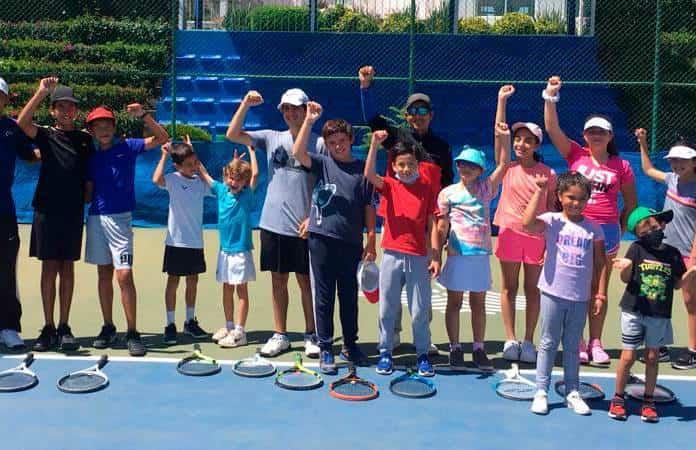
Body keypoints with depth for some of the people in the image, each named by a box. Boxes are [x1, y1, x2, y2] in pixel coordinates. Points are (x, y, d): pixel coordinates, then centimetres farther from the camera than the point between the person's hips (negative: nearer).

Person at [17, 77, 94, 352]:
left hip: (74, 211, 2)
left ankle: (64, 326, 11)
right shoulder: (46, 136, 4)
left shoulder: (85, 140, 10)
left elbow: (90, 175, 15)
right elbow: (22, 123, -16)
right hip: (47, 208, -2)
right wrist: (41, 92, -21)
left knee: (67, 268, 5)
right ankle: (48, 327, 7)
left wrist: (87, 200, 6)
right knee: (49, 267, 1)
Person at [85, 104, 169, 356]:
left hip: (120, 218, -4)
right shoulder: (92, 157, 11)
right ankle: (108, 328, 19)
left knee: (124, 275, -11)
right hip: (96, 218, 4)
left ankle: (132, 332, -6)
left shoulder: (127, 147, 2)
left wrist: (143, 115, -18)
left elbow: (161, 138, -7)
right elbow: (88, 192, 12)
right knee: (104, 274, 10)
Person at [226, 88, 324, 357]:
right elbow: (233, 135, 2)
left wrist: (313, 217, -10)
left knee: (306, 281, 6)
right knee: (278, 280, 11)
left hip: (303, 228, -3)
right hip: (273, 224, 3)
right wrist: (246, 104, -8)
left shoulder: (319, 143, -2)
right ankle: (280, 335, 21)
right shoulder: (272, 138, 7)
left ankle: (311, 335, 18)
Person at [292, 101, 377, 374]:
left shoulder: (362, 169, 5)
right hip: (322, 239, -1)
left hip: (351, 242, 1)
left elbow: (369, 207, 5)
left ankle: (350, 346, 27)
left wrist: (371, 241, 1)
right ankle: (325, 349, 14)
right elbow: (298, 153, -16)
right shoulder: (321, 163, 3)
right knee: (324, 296, 5)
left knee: (349, 296, 12)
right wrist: (308, 121, -21)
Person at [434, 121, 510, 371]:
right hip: (457, 254, -2)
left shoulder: (485, 189, 7)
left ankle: (479, 349, 18)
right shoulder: (448, 193, 1)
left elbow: (503, 164, 0)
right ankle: (455, 348, 15)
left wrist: (503, 137, -11)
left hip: (481, 254, 2)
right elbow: (441, 228, 1)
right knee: (454, 302, 6)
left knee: (478, 303, 10)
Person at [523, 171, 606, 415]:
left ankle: (572, 392, 25)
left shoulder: (593, 228, 2)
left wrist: (599, 294, 4)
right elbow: (527, 223, -27)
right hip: (553, 293, -2)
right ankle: (541, 391, 17)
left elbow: (600, 264, 7)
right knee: (548, 343, 9)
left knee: (573, 346, 14)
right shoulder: (552, 221, -6)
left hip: (580, 297, 2)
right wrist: (540, 190, -23)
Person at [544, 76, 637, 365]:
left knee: (600, 291, 7)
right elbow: (552, 128, -9)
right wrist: (550, 97, -17)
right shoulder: (576, 155, 1)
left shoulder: (621, 166, 2)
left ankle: (595, 343, 18)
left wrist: (621, 229, 5)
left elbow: (630, 203, 11)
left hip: (606, 230, 1)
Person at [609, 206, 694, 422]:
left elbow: (677, 283, 10)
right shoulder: (636, 249, -4)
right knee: (628, 356, 1)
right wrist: (626, 267, -26)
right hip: (634, 311, -2)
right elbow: (625, 279, -5)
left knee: (652, 357, 9)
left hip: (659, 315, 2)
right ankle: (618, 398, 17)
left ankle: (648, 401, 22)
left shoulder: (673, 254, 2)